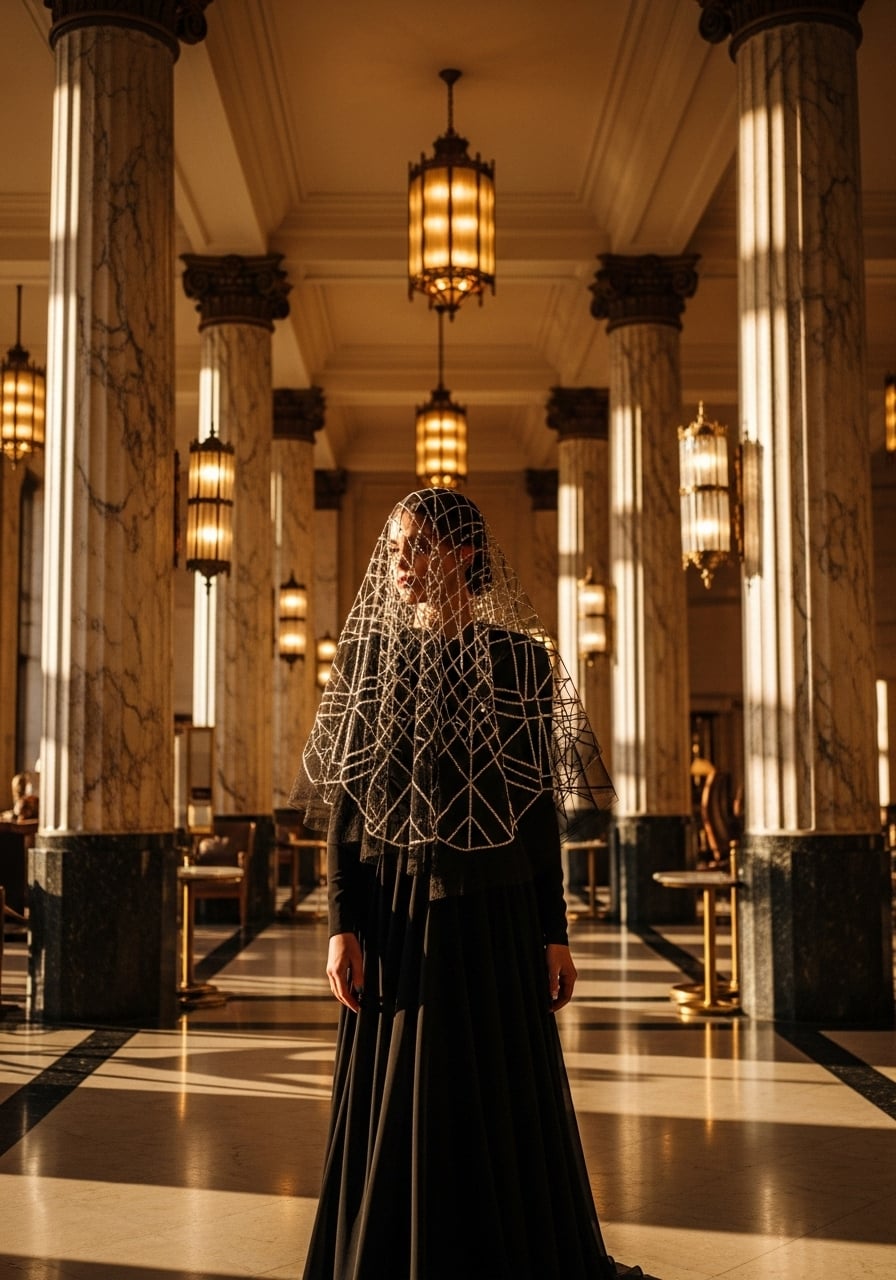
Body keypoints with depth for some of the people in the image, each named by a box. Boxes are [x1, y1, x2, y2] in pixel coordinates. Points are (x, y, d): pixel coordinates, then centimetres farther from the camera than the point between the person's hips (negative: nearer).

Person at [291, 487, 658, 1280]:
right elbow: (342, 802, 1)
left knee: (504, 1108, 8)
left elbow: (542, 806, 3)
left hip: (494, 915, 0)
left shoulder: (521, 658, 0)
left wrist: (555, 933, 0)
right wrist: (343, 925, -7)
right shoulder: (369, 652, 2)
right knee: (395, 1111, 7)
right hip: (395, 915, 1)